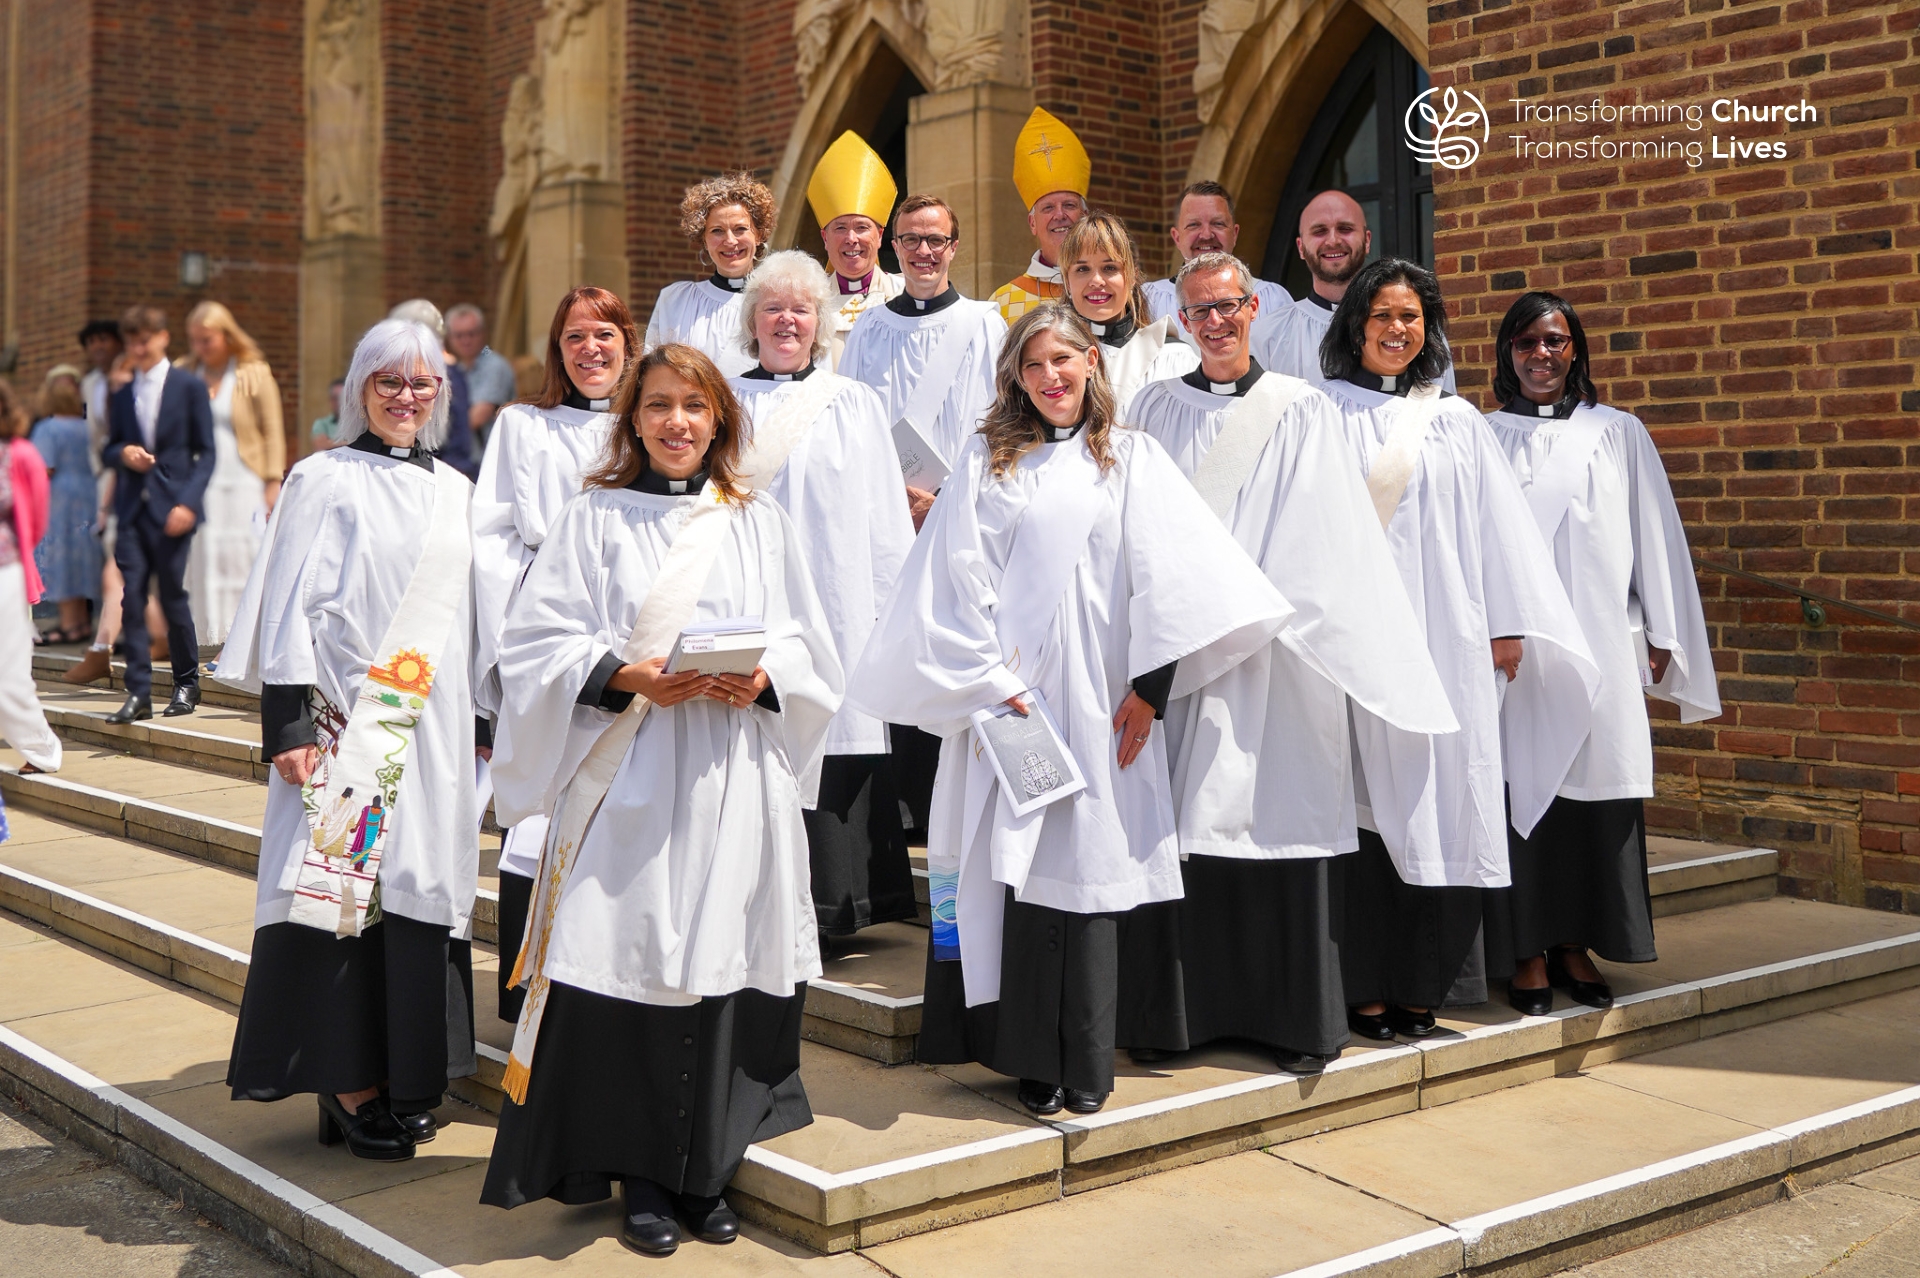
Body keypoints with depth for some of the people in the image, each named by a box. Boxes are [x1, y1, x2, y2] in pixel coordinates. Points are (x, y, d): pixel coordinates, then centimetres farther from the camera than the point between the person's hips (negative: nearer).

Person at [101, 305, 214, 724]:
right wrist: (123, 453, -6)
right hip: (131, 509, 4)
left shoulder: (190, 387, 2)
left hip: (171, 508, -4)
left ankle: (186, 684, 17)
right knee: (132, 598, -3)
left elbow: (205, 452, -1)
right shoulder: (121, 395, 14)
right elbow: (109, 449, 19)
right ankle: (138, 693, -1)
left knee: (173, 596, 1)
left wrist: (188, 502, -12)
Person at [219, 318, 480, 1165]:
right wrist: (289, 721, -13)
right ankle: (348, 1087, 1)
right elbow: (288, 605, -5)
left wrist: (481, 718, 15)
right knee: (344, 881, -6)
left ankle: (406, 1078, 14)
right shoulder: (324, 480, 1)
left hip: (431, 726, 5)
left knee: (420, 887, 5)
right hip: (346, 720, -5)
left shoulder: (454, 490, 15)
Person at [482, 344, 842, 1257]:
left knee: (722, 967, 1)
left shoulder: (761, 524, 13)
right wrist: (629, 677, -15)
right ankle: (640, 1174, 10)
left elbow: (808, 647, 12)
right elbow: (539, 642, 0)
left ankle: (704, 1170, 15)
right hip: (626, 781, -2)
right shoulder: (594, 519, 6)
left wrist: (762, 678, -9)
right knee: (631, 966, -4)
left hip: (735, 784, 2)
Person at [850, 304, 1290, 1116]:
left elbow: (1167, 579, 2)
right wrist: (992, 683, -7)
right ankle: (1033, 1061, 9)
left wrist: (1149, 688, -6)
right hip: (1008, 696, 0)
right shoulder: (987, 461, 9)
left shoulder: (1133, 458, 9)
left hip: (1100, 700, 0)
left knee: (1091, 866, 1)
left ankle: (1085, 1066, 10)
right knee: (1020, 868, -1)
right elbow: (960, 579, 2)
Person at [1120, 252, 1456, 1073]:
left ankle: (1295, 1016, 9)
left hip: (1272, 648, -2)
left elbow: (1321, 540, 0)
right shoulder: (1155, 409, 12)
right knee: (1173, 829, 0)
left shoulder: (1301, 412, 5)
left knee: (1276, 821, -1)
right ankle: (1171, 1011, 10)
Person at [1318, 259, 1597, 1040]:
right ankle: (1366, 986, 0)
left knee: (1443, 806, 0)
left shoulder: (1456, 421, 16)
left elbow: (1494, 527, 14)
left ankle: (1419, 985, 8)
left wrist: (1507, 624, 7)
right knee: (1372, 800, -6)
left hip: (1446, 636, 3)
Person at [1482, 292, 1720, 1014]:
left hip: (1598, 647, 1)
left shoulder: (1619, 434, 12)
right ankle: (1528, 953, 4)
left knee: (1594, 787, 1)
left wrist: (1661, 636, 7)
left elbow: (1655, 536, 12)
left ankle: (1575, 943, 12)